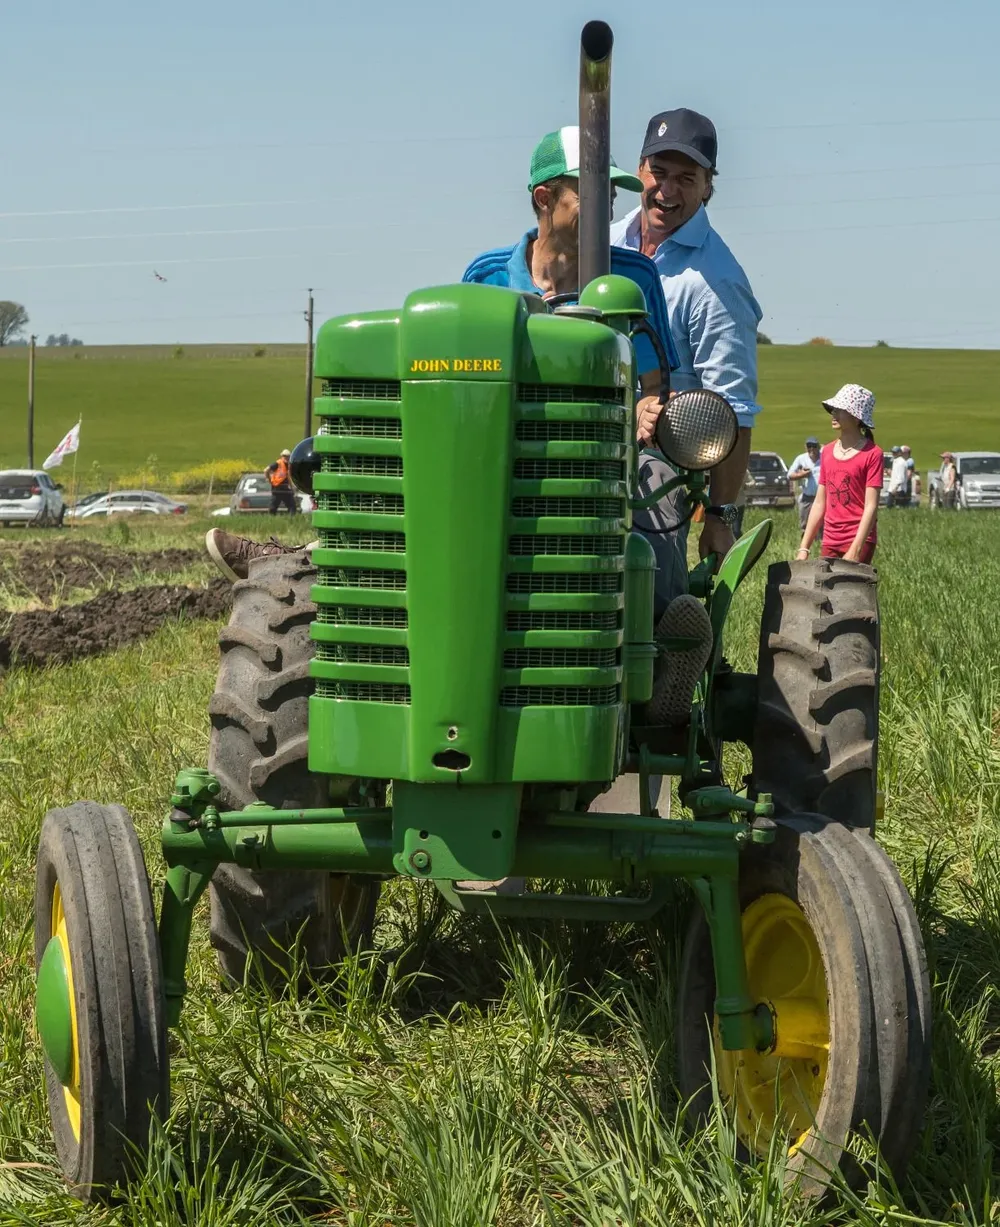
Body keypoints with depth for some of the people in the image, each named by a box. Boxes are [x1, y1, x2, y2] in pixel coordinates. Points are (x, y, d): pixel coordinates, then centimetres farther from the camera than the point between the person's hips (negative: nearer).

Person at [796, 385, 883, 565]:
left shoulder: (871, 454, -6)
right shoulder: (827, 452, 12)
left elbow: (871, 506, -12)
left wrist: (855, 550, -20)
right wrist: (804, 548, 11)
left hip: (859, 540, -6)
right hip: (830, 541, 6)